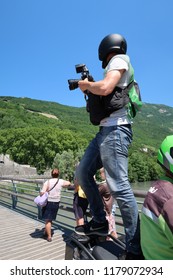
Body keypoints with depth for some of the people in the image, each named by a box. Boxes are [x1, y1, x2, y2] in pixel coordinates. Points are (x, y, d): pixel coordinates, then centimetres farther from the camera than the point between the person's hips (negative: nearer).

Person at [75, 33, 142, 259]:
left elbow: (105, 88, -18)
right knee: (83, 173, 9)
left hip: (115, 130, -10)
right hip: (106, 130, 10)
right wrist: (89, 87, 21)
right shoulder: (115, 66, 28)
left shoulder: (119, 59, 1)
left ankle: (135, 249, -1)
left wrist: (86, 85, 0)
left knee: (119, 187, -13)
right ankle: (100, 222, 18)